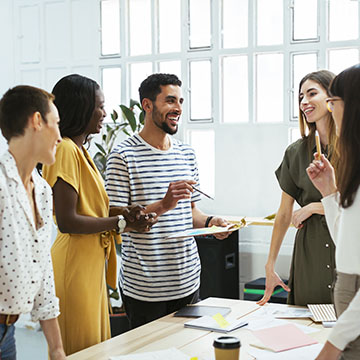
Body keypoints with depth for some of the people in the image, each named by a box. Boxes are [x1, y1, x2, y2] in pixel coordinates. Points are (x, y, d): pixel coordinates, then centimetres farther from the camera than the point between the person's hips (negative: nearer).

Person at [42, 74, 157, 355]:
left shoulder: (80, 150, 15)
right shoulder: (65, 150, -16)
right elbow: (67, 221, -22)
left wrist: (125, 215, 3)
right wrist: (121, 222, -15)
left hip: (92, 264, 10)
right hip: (74, 265, -10)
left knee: (97, 345, 15)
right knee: (82, 350, 0)